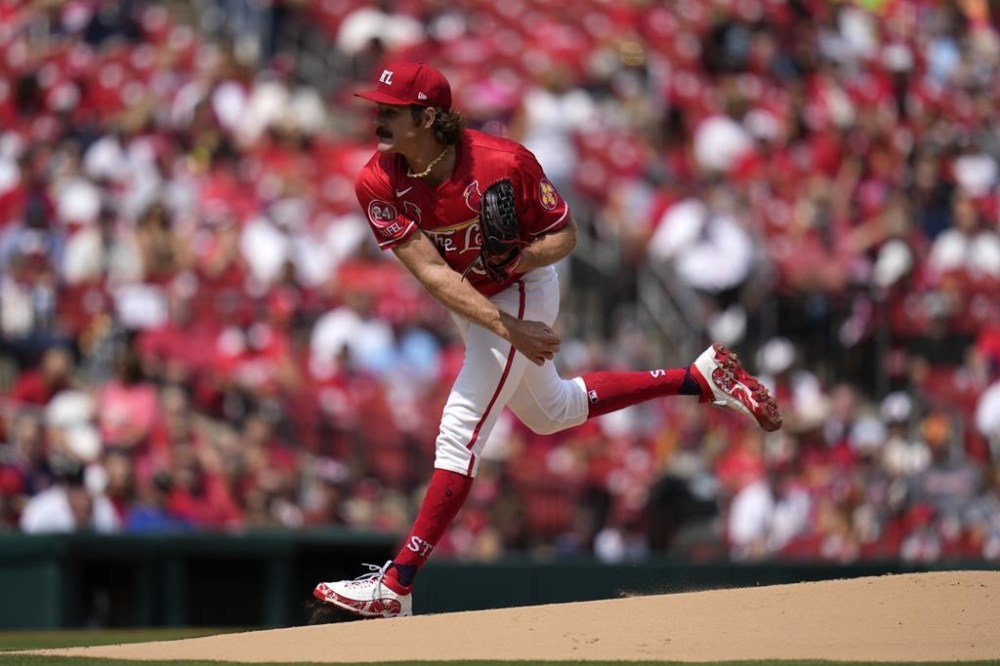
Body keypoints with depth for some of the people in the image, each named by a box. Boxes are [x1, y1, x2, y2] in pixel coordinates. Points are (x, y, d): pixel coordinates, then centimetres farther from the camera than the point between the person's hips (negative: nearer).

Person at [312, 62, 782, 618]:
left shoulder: (503, 163, -30)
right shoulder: (379, 185, -21)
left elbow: (565, 235, -15)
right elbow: (432, 272, -25)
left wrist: (523, 258, -38)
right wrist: (506, 327, -35)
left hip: (521, 295, -6)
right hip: (470, 306, 6)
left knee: (459, 435, -14)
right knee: (554, 412, 25)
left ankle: (395, 587, -13)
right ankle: (703, 378, 35)